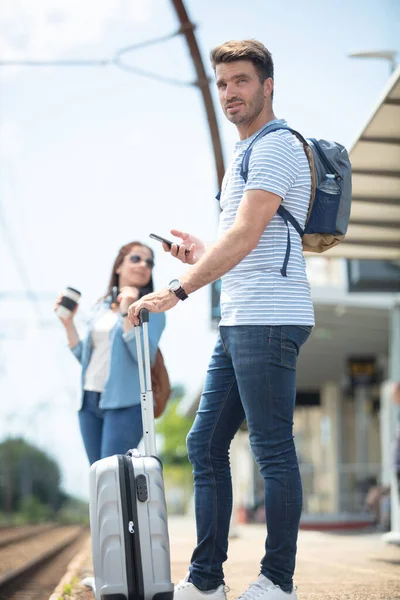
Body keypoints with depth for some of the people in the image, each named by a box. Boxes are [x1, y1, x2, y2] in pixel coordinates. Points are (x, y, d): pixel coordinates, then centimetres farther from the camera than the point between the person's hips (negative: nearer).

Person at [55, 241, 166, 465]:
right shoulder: (100, 308, 17)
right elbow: (86, 357, 17)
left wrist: (127, 312, -20)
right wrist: (68, 323, 10)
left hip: (125, 402, -6)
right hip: (89, 400, 6)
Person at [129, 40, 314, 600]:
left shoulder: (277, 145, -9)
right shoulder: (246, 153, 23)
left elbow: (247, 236, -21)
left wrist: (178, 290, -24)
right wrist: (202, 254, 17)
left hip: (268, 321, -10)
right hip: (238, 322, 10)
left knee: (273, 451, -4)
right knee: (205, 444, 9)